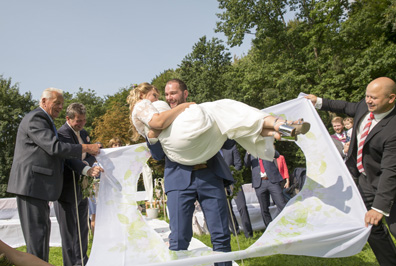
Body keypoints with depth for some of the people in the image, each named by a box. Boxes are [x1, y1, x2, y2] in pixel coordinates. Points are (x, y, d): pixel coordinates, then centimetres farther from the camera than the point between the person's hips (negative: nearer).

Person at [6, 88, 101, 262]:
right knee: (37, 229, -7)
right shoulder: (35, 118, -11)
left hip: (38, 184, 11)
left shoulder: (46, 121, 22)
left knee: (42, 227, 14)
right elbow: (54, 147, -22)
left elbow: (52, 149, 24)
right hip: (31, 183, -11)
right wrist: (86, 148, -18)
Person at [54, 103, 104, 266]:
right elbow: (69, 158, -30)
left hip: (82, 189, 9)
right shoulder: (62, 133, -15)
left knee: (83, 230, 19)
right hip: (67, 190, -9)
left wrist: (87, 163, -14)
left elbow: (91, 155, 9)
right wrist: (87, 170, -46)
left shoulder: (84, 133, 13)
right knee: (69, 232, 0)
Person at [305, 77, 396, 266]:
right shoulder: (365, 106, -9)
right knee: (372, 227, 13)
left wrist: (380, 207, -37)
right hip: (365, 178, 7)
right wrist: (320, 102, 15)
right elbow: (348, 108, 15)